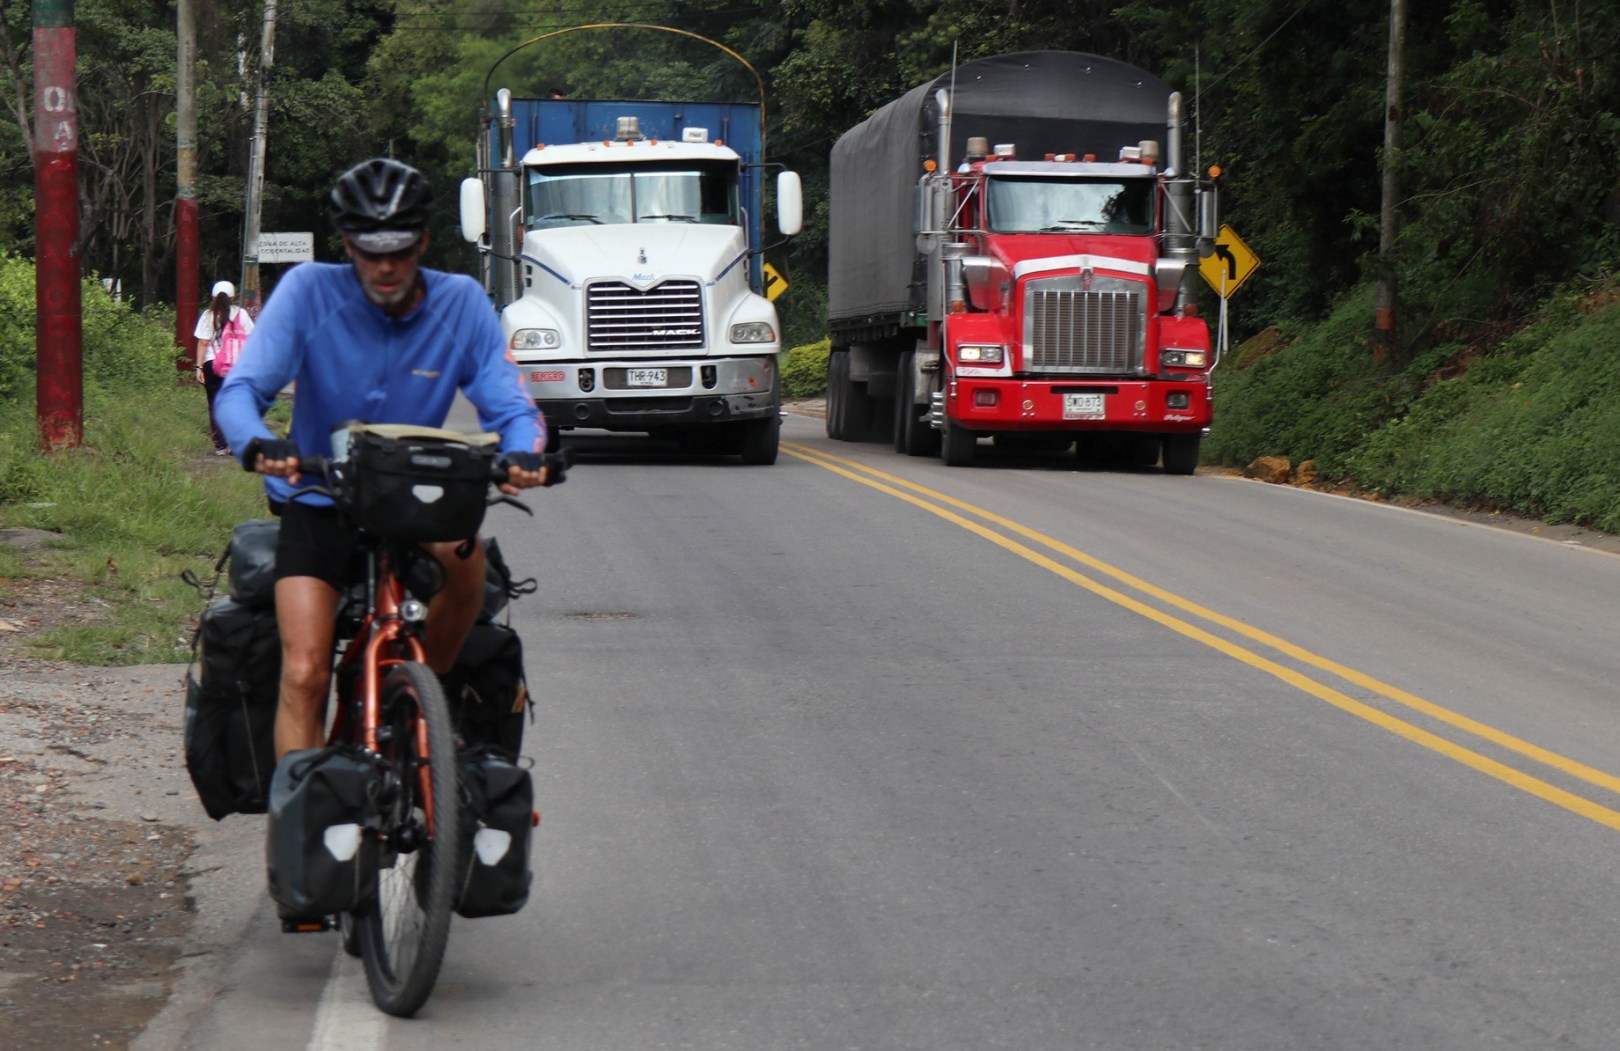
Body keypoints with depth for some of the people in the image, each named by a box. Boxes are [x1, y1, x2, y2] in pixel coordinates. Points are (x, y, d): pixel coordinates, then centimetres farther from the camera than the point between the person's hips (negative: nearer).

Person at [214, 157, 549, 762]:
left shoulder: (461, 303, -8)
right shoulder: (309, 291, -12)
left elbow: (512, 405, -9)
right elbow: (239, 390, -19)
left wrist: (521, 453, -33)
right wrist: (258, 446, -42)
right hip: (317, 501, -1)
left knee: (466, 554, -31)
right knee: (304, 674, -15)